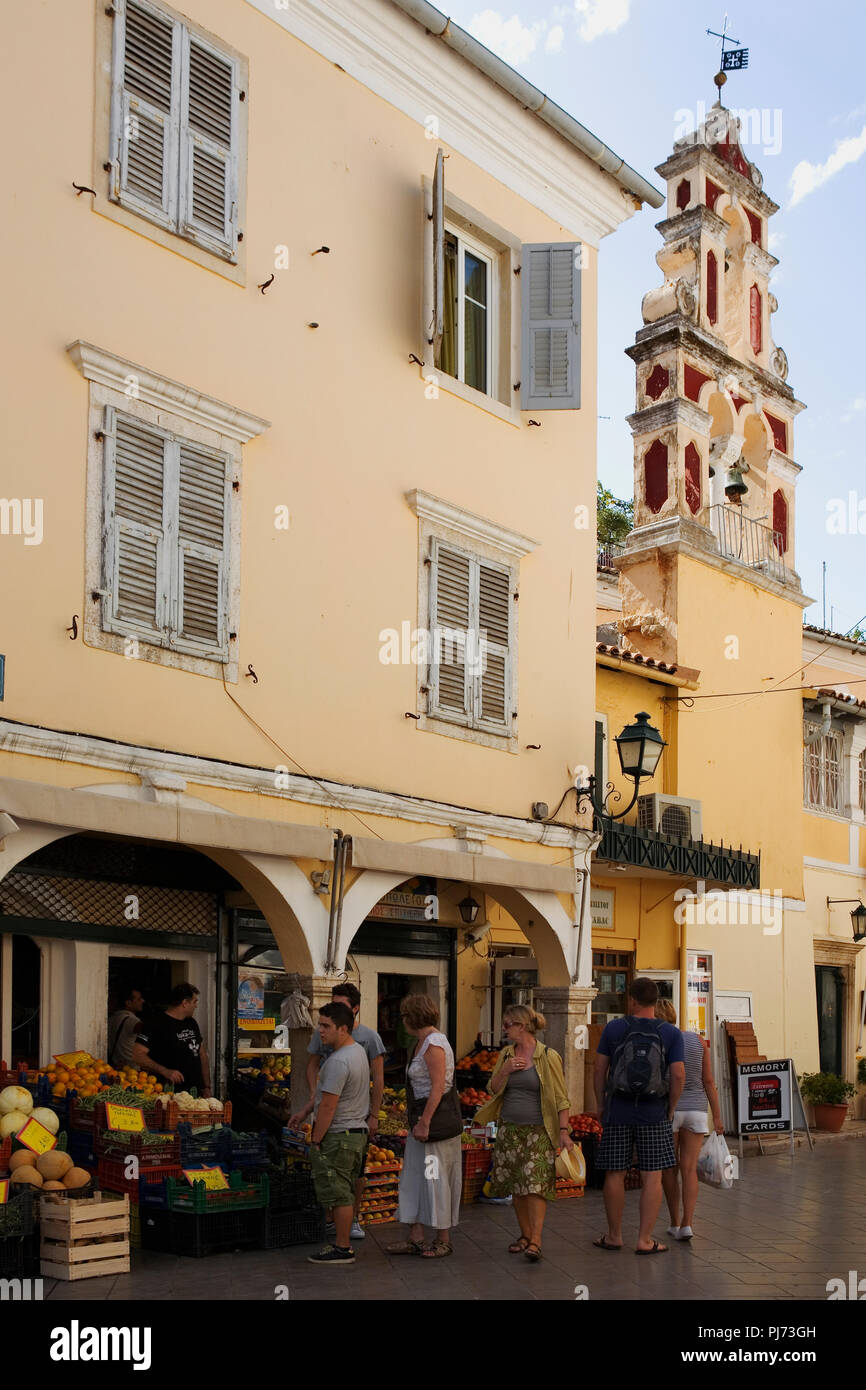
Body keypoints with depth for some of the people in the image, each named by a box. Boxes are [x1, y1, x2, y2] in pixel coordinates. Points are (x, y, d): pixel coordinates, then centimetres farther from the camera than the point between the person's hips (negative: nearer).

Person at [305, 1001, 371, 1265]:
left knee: (338, 1194, -4)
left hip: (338, 1136, -10)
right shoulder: (358, 1051, 11)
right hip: (357, 1132, 10)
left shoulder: (338, 1061, -22)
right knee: (345, 1193, 15)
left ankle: (343, 1249, 1)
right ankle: (343, 1243, 22)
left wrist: (315, 1140, -13)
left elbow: (328, 1107, -21)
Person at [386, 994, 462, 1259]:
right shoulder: (422, 1042, 12)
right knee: (414, 1176, 9)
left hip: (438, 1117, -10)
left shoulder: (434, 1045, -18)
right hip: (423, 1118, 10)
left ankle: (443, 1241, 11)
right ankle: (415, 1239, 14)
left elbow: (438, 1087, -22)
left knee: (437, 1178, 0)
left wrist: (424, 1123, -22)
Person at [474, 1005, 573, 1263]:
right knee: (516, 1186, 8)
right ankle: (525, 1235, 21)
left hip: (538, 1132, -5)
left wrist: (564, 1130, -11)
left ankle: (535, 1241, -12)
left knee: (535, 1184, -12)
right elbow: (493, 1090, 11)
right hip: (509, 1130, 5)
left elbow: (560, 1098, -5)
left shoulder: (548, 1057, -7)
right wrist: (504, 1071, -8)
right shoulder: (505, 1055, 9)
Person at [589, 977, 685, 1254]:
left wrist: (599, 1103, 12)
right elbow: (678, 1075, -7)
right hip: (654, 1115, 0)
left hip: (618, 1113, 0)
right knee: (652, 1177, 5)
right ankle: (645, 1240, 5)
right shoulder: (671, 1033, -3)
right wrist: (670, 1109, 5)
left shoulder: (614, 1028, -2)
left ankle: (614, 1236, 19)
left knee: (615, 1174, 9)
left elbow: (599, 1069, 0)